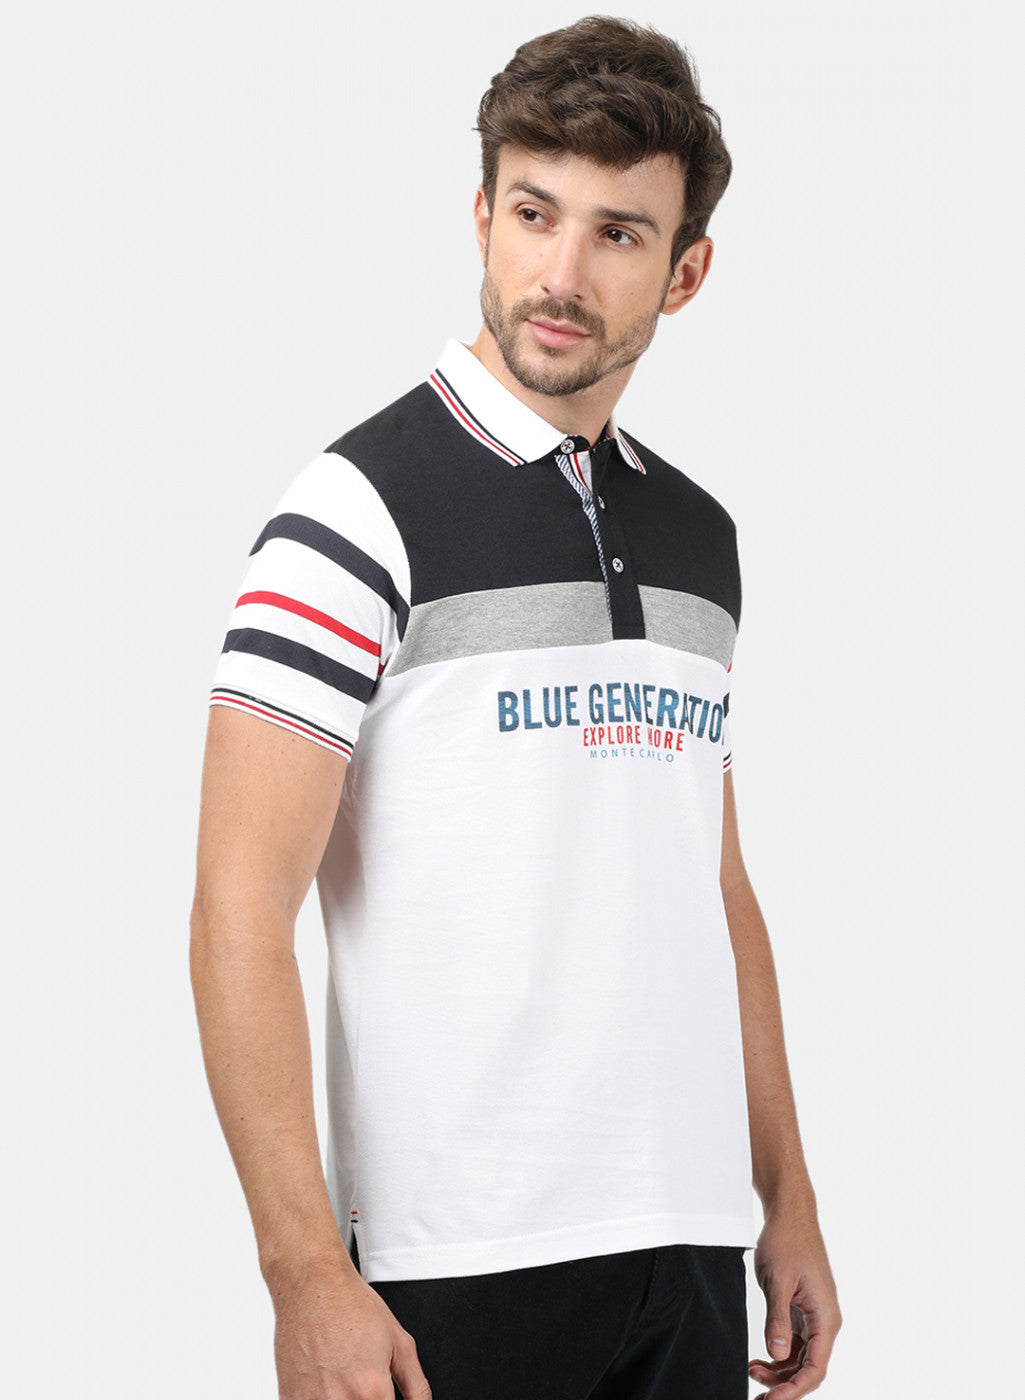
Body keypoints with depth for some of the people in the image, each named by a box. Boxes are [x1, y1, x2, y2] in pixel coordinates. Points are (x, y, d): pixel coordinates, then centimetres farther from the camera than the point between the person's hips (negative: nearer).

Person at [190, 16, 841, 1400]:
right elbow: (241, 913, -14)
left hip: (690, 1244, 6)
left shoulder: (701, 535, 12)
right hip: (458, 1267, -6)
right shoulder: (363, 507, -9)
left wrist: (788, 1201, 14)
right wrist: (307, 1271, -20)